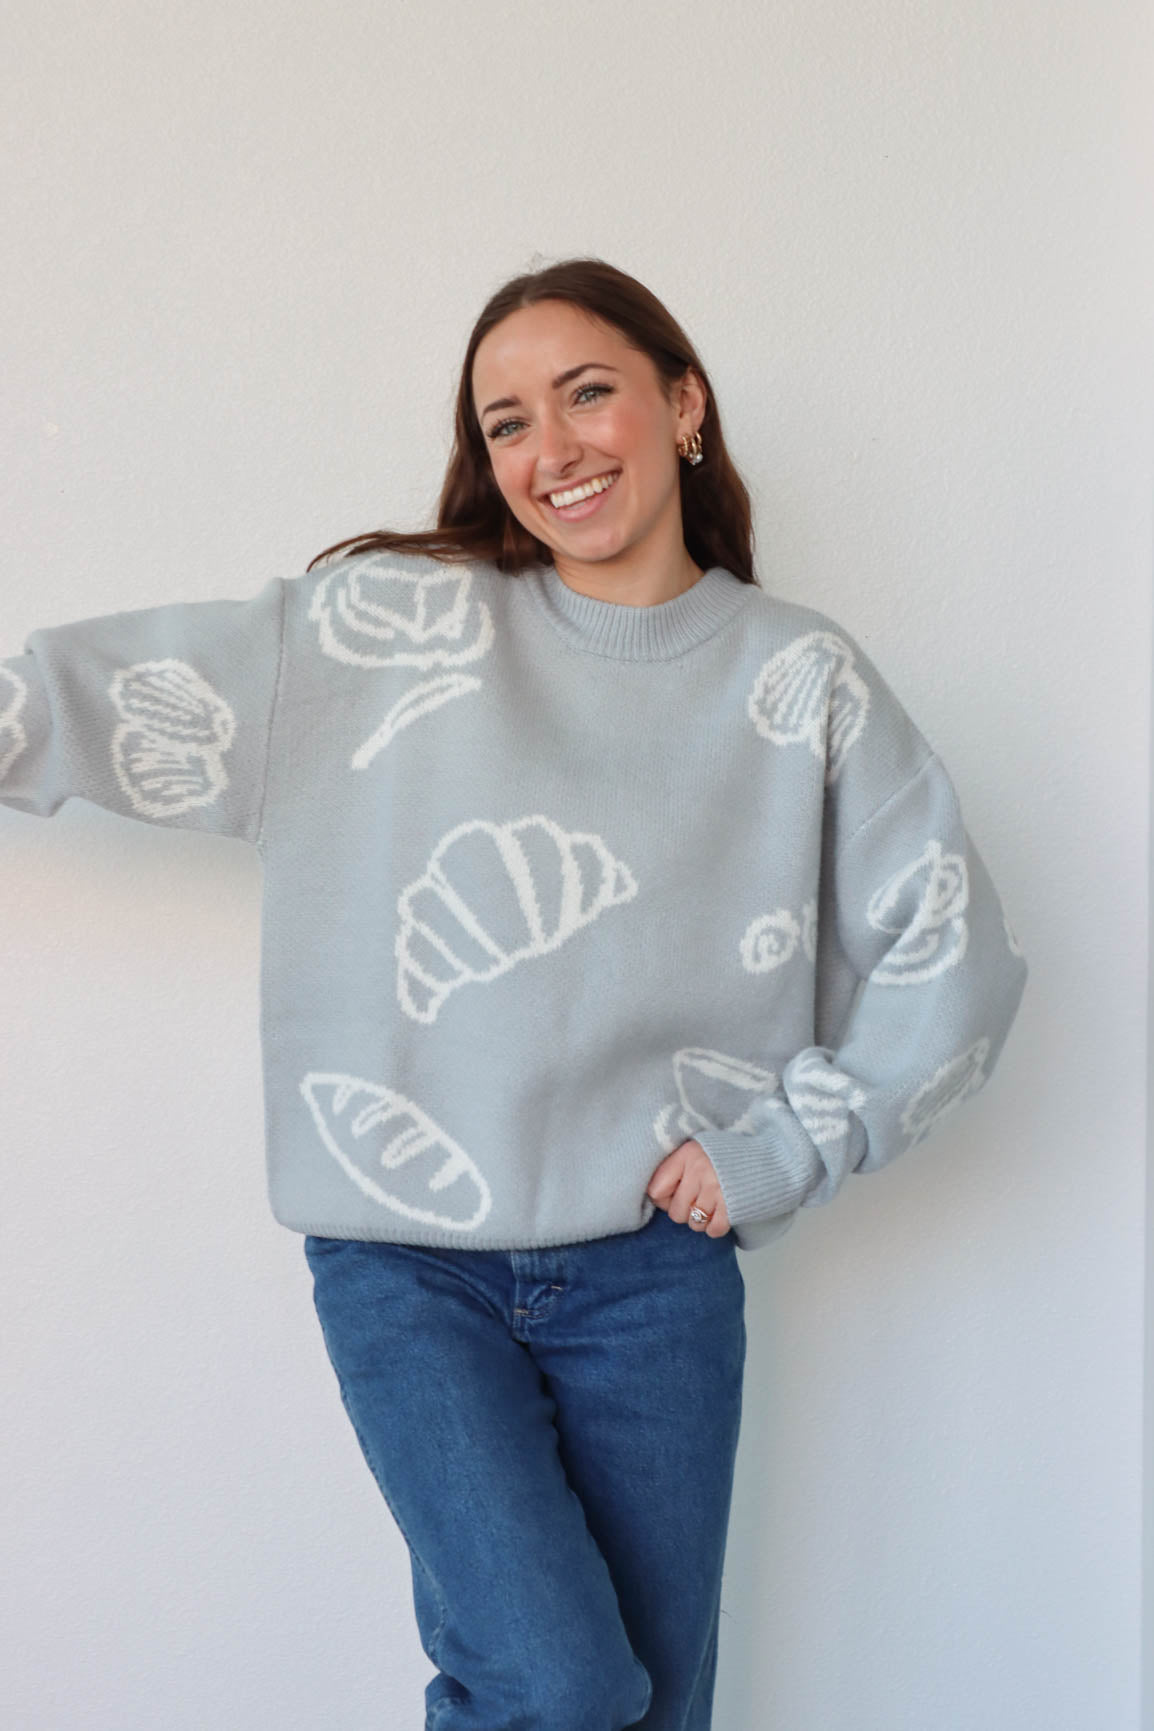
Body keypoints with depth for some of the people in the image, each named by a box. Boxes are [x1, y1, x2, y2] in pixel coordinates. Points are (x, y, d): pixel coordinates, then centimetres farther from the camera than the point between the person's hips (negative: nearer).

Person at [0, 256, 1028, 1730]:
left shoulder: (802, 679, 3)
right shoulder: (396, 620, 0)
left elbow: (951, 957, 4)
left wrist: (789, 1144, -1)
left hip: (656, 1268, 2)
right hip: (406, 1263, -1)